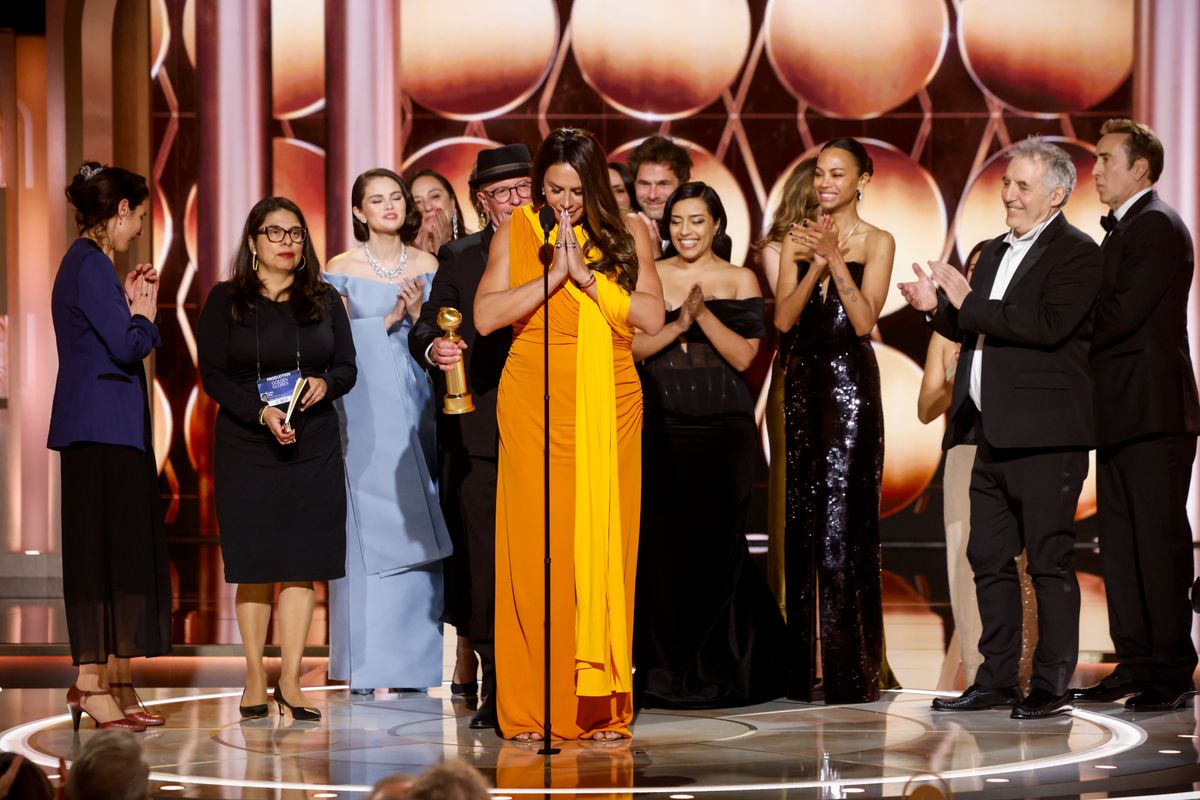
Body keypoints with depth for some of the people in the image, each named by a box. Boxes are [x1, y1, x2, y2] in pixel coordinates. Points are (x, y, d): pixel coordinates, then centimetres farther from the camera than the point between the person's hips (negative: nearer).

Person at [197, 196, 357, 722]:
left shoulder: (324, 300, 11)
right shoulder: (225, 301, 3)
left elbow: (348, 367, 11)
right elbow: (212, 375, -3)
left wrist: (325, 384, -12)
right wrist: (260, 412, -17)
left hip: (314, 447, 2)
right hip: (246, 446, -2)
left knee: (302, 563, -3)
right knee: (254, 564, 0)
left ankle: (290, 679, 0)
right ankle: (255, 679, 7)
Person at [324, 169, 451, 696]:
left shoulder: (426, 266, 11)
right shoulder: (341, 268, 3)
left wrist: (417, 313, -7)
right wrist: (388, 320, -12)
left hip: (414, 409, 3)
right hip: (364, 410, -3)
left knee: (415, 528, 0)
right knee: (366, 530, -6)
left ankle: (414, 661, 5)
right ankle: (365, 666, -3)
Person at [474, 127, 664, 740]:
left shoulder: (627, 234, 8)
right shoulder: (517, 232, 5)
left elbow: (652, 316, -3)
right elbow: (486, 316, -5)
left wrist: (588, 275, -11)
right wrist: (554, 273, -12)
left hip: (610, 407, 1)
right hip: (534, 406, -1)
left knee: (604, 550, -1)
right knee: (533, 551, -4)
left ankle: (599, 706, 4)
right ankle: (528, 710, -2)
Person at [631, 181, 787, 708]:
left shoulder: (740, 281, 5)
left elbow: (744, 355, -4)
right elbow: (633, 347, 0)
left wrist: (704, 314, -15)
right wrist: (679, 323, -13)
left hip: (723, 428, -1)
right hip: (662, 427, 1)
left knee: (717, 545, -2)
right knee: (662, 546, -4)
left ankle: (720, 673, 9)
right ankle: (667, 672, 3)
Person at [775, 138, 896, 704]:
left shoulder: (876, 242, 1)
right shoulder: (797, 241, 11)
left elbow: (864, 319, -9)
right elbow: (783, 319, 1)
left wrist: (836, 258, -16)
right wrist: (815, 266, -12)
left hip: (851, 384, -4)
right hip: (804, 382, 4)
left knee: (844, 521, -8)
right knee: (801, 521, 4)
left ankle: (850, 672, -5)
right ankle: (801, 670, 8)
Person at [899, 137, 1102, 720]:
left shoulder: (1076, 253, -7)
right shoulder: (996, 252, 19)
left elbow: (1047, 326, -21)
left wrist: (969, 304, -17)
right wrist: (940, 307, 3)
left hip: (1045, 433, -9)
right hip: (992, 432, 9)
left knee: (1049, 559, -4)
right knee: (989, 558, 10)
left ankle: (1052, 685, 0)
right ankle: (997, 679, 18)